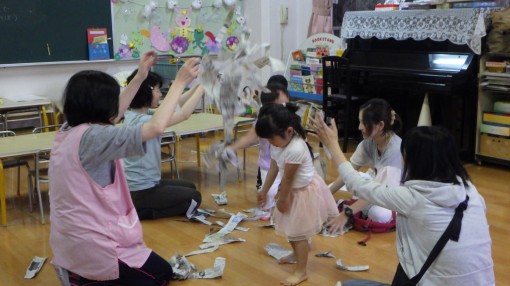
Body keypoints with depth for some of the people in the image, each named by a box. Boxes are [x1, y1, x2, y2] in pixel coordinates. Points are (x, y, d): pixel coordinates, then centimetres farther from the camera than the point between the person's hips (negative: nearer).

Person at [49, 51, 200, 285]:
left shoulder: (67, 132, 2)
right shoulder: (92, 137, -24)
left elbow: (110, 115, 18)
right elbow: (156, 127, -30)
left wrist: (139, 77, 18)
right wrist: (180, 82, -18)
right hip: (92, 246, -9)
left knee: (151, 263, 29)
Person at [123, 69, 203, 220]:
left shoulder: (135, 114, 2)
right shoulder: (141, 121, -26)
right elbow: (184, 114, -26)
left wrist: (199, 85, 2)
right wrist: (203, 86, -16)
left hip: (144, 183, 9)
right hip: (141, 191, -9)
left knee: (189, 187, 26)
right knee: (194, 197, 9)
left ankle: (139, 210, 14)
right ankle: (140, 213, 0)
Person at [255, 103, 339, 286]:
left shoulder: (295, 149, -36)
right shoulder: (279, 144, -7)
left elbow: (287, 178, -25)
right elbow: (273, 168, 4)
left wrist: (281, 200, -12)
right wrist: (264, 191, 12)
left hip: (305, 192, -9)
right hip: (295, 190, 9)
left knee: (298, 232, 0)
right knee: (291, 227, 25)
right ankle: (297, 253, 50)